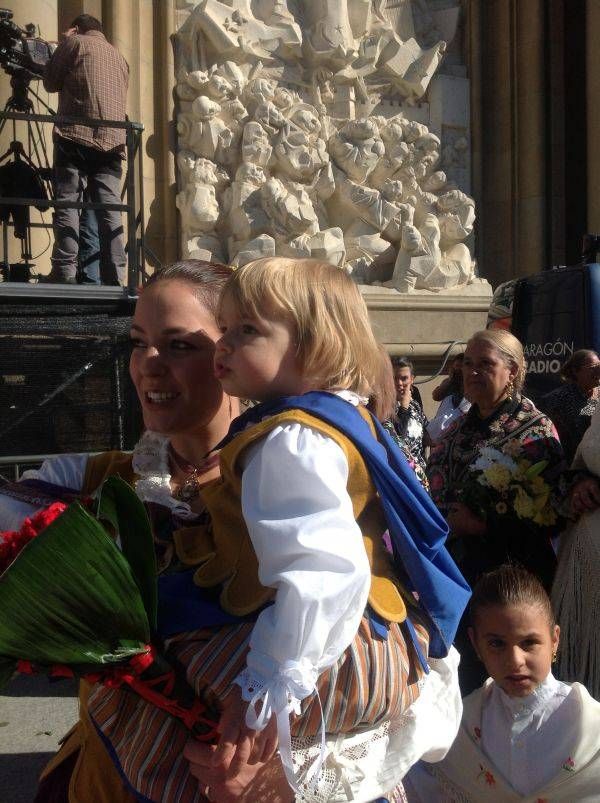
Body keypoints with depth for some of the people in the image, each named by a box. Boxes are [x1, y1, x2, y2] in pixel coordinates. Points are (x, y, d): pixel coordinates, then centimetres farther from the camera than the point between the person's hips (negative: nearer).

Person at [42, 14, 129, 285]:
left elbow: (50, 82, 13)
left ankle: (65, 273, -14)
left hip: (76, 136, -4)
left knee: (67, 203, -5)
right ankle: (116, 277, -8)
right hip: (112, 140, 5)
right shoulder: (118, 56, 26)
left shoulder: (75, 42, 9)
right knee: (110, 207, -1)